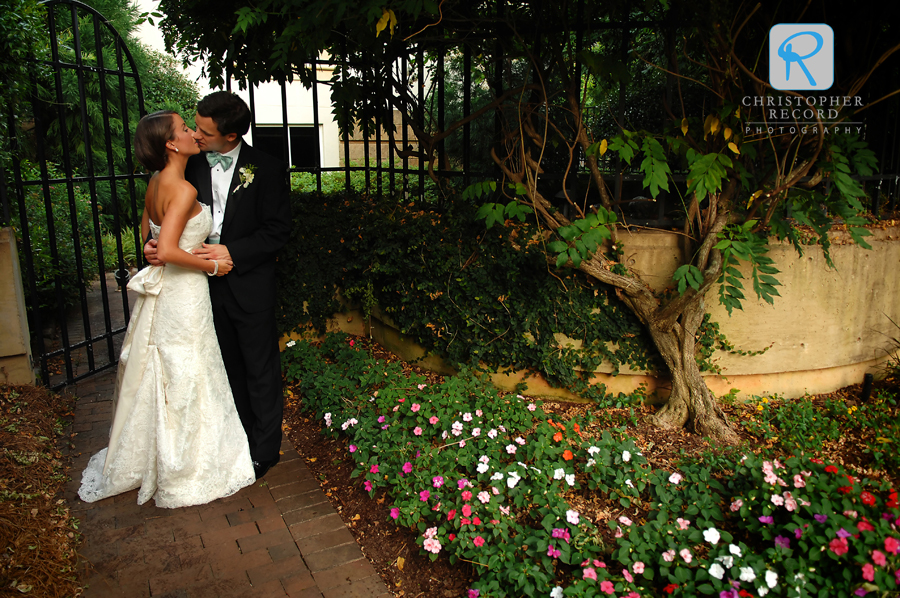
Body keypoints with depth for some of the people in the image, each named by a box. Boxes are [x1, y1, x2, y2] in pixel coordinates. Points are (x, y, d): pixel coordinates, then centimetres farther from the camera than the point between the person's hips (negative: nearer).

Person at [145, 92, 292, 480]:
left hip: (250, 286, -5)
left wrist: (231, 252, -20)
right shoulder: (192, 167, 2)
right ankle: (242, 438, 36)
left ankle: (264, 450, 23)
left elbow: (277, 231, -12)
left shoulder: (267, 170, -11)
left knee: (261, 371, 7)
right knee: (230, 368, 18)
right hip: (210, 285, 5)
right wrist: (155, 244, -12)